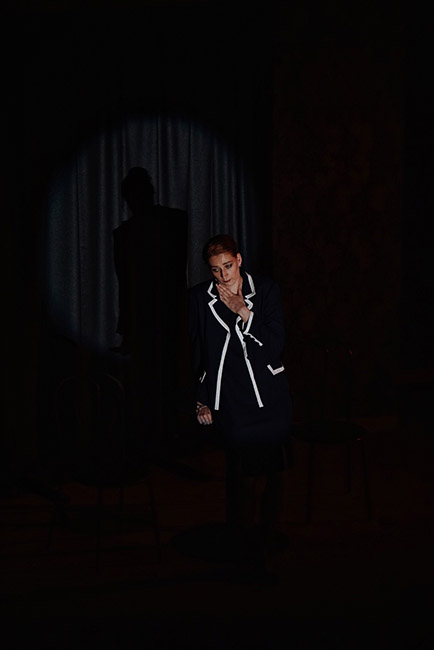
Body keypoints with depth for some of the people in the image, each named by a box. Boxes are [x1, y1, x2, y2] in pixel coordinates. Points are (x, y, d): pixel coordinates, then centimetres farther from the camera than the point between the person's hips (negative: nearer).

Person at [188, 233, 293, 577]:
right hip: (231, 400, -1)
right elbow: (197, 352, 9)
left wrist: (244, 313, -10)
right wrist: (202, 400, 8)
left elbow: (277, 344, -2)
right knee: (245, 474, -7)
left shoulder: (266, 289, 3)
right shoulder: (199, 297, 4)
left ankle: (267, 540, 25)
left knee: (272, 469, 5)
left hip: (270, 397, 1)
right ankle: (251, 550, 8)